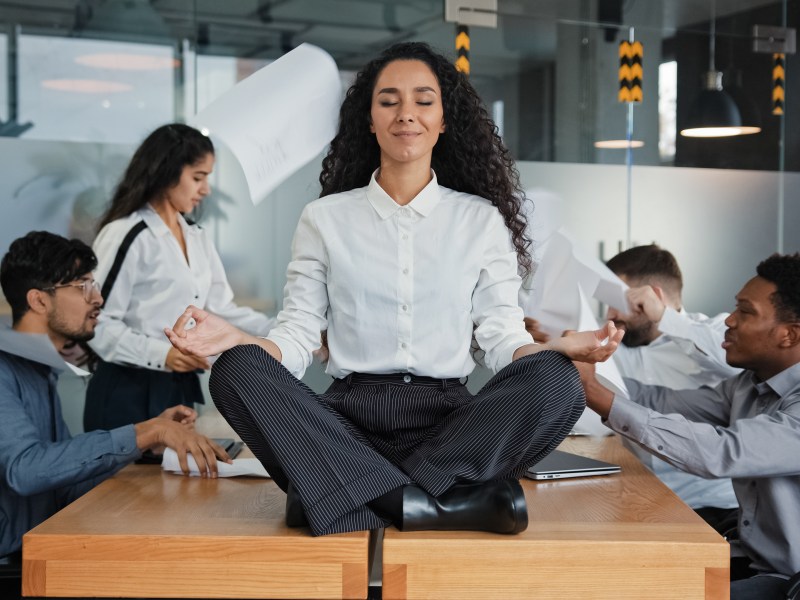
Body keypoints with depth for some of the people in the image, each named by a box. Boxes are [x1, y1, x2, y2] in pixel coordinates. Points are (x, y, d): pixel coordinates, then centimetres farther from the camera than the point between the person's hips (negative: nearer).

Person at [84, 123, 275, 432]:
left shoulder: (197, 239, 13)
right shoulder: (126, 236, -12)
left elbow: (221, 310, 9)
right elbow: (97, 323, -15)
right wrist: (161, 354, -24)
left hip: (179, 389, 7)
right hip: (128, 394, -7)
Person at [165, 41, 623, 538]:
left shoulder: (481, 220, 11)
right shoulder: (324, 219, 11)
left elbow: (503, 339, 5)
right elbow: (297, 340, 7)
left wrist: (563, 347, -15)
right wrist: (237, 339, -14)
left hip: (449, 420, 0)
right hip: (349, 420, 0)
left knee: (555, 381, -28)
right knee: (236, 371, -26)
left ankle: (340, 492, -29)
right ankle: (441, 504, -32)